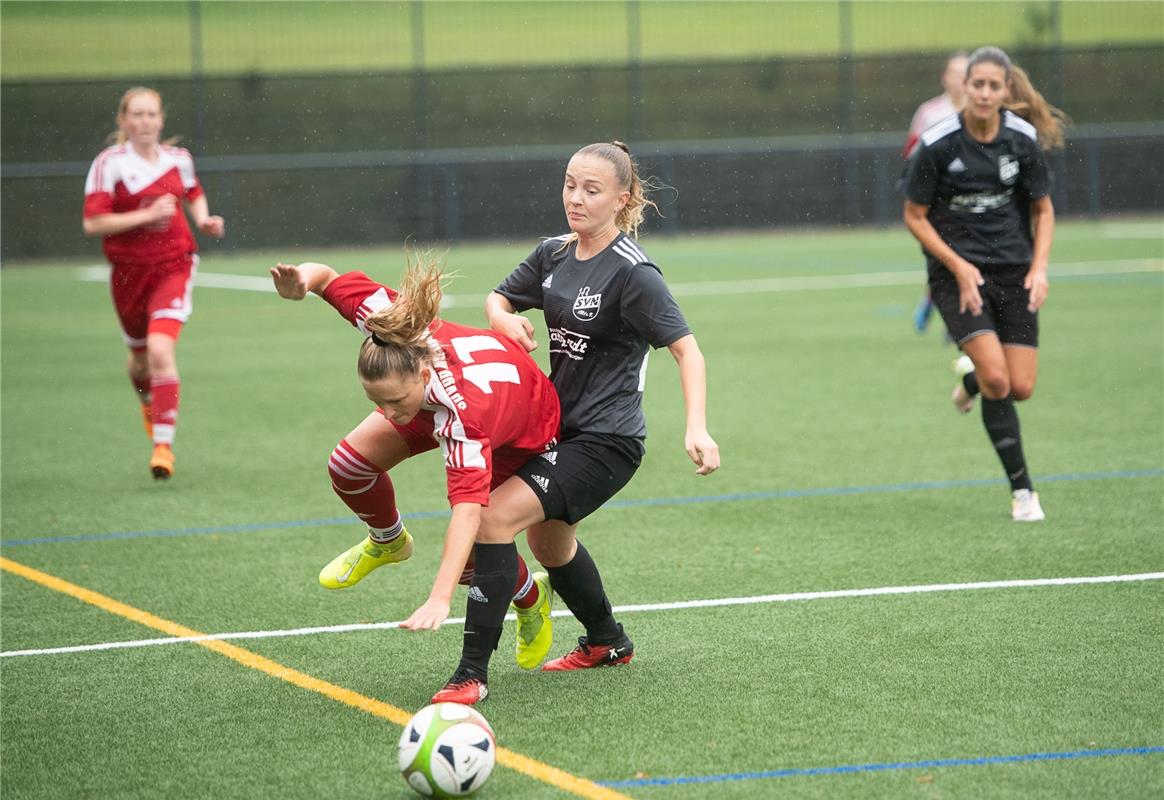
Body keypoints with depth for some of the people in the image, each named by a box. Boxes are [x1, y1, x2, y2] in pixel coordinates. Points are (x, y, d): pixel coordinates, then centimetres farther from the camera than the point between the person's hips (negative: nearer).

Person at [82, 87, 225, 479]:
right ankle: (148, 401, 54)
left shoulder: (178, 159, 1)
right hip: (129, 271, 0)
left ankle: (164, 443, -16)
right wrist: (147, 215, -24)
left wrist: (204, 220, 2)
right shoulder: (109, 164, -11)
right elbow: (92, 223, -19)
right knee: (139, 355, 18)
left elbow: (195, 194, 23)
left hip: (173, 266, 0)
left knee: (160, 351, -20)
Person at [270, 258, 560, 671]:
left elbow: (467, 509, -55)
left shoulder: (464, 415, -49)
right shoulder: (393, 325, -37)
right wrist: (301, 280, -48)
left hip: (522, 435, -5)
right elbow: (325, 275, -23)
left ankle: (532, 598, 27)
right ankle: (387, 541, 23)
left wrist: (440, 598, -64)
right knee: (348, 464, -11)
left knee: (472, 562, -10)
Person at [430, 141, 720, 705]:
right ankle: (606, 642, 55)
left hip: (607, 442, -9)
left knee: (497, 514, -23)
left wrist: (697, 427, -32)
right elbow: (498, 299, 18)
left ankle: (473, 673, -20)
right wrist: (504, 318, -7)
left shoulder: (632, 273, -18)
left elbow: (685, 349, -19)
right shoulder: (554, 255, 4)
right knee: (548, 539, 30)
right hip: (563, 429, 9)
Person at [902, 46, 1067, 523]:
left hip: (1013, 270, 3)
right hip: (956, 271, -3)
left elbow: (1043, 210, 7)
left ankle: (971, 384, 34)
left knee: (1021, 387, -3)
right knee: (997, 378, -19)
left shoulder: (1023, 139, -4)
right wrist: (959, 267, -13)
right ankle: (1021, 489, -6)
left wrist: (1039, 267, -7)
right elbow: (915, 217, -4)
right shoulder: (938, 145, -13)